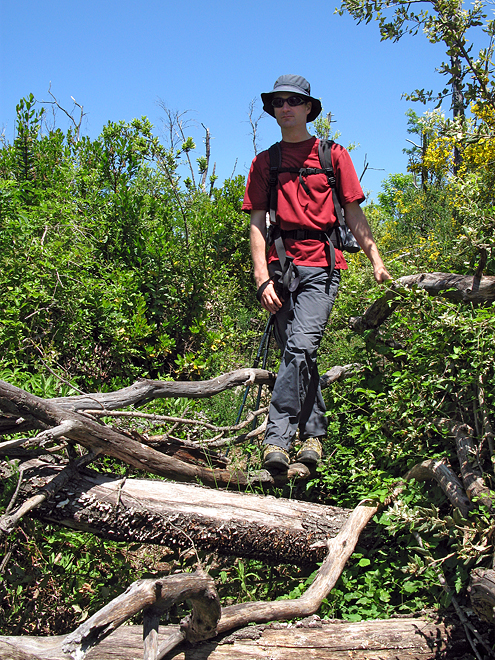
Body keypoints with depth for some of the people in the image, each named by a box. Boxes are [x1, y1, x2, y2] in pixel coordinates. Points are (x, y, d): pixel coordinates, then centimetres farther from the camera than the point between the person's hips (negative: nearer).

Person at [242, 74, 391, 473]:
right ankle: (314, 433, 14)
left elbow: (354, 213, 12)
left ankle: (278, 436, -17)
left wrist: (376, 260, 1)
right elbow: (257, 223, 9)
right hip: (280, 264, 3)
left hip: (321, 264, -2)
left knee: (301, 346, -18)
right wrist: (263, 278, -3)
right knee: (298, 355, 4)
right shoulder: (263, 162, 16)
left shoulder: (333, 155, 13)